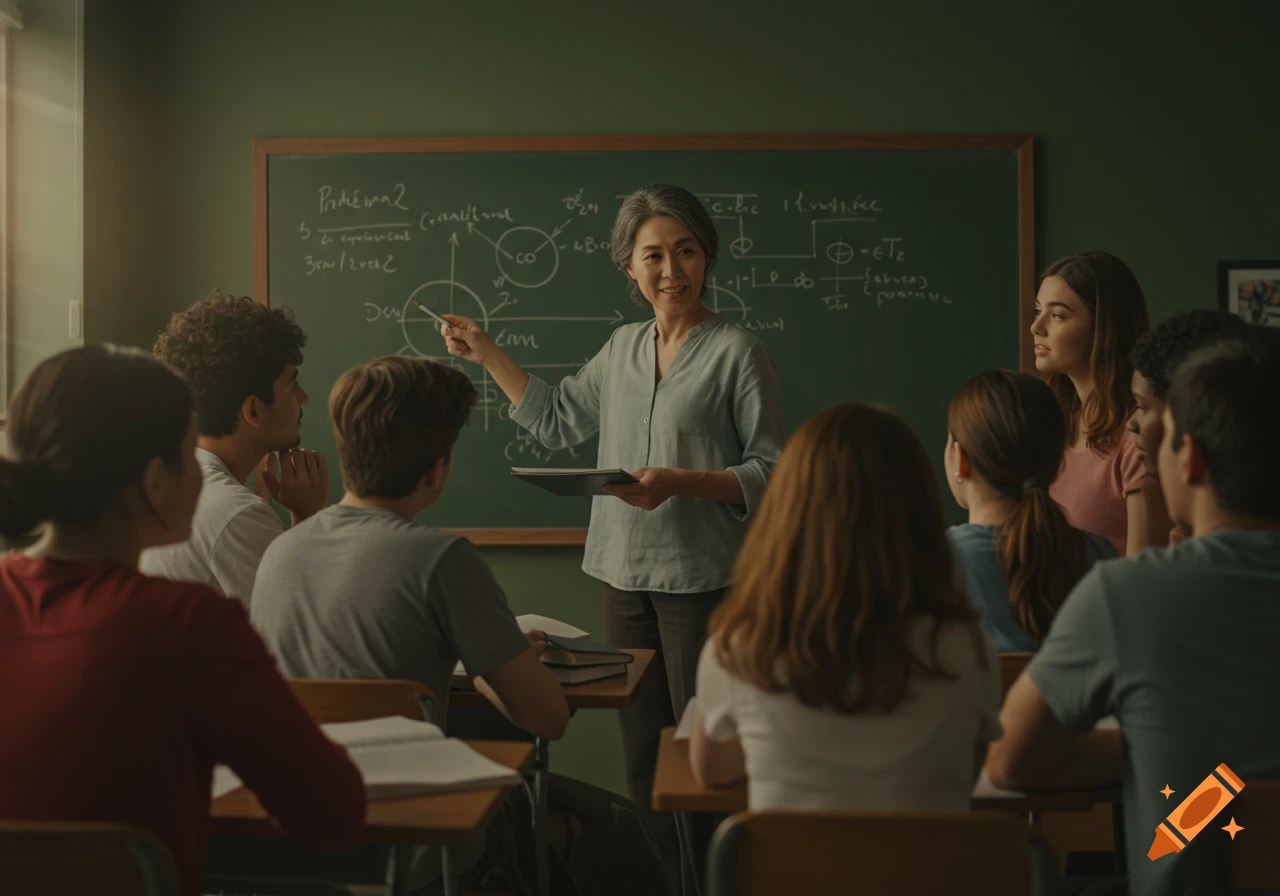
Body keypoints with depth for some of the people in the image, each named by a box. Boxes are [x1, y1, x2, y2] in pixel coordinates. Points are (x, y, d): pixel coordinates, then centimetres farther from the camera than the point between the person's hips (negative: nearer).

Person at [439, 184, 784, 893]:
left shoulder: (738, 352, -5)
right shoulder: (623, 347, 14)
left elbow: (771, 473, -8)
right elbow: (556, 420, 25)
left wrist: (678, 481, -21)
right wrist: (487, 355, 23)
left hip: (704, 576, -6)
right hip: (624, 571, 6)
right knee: (641, 748, 10)